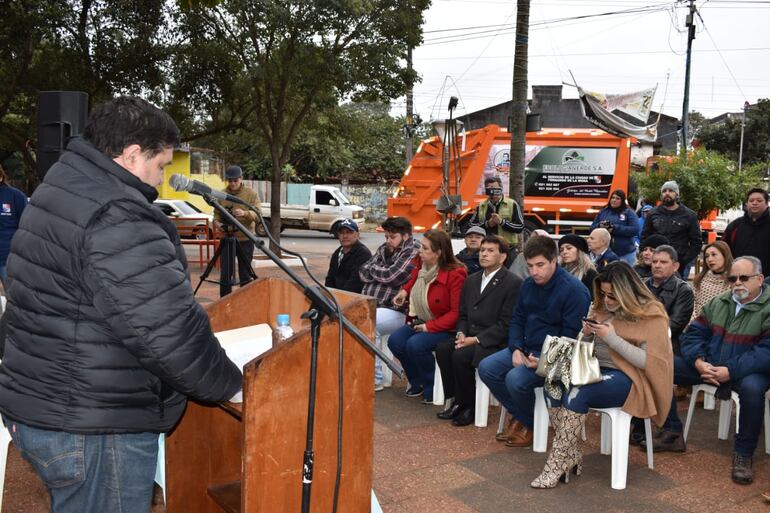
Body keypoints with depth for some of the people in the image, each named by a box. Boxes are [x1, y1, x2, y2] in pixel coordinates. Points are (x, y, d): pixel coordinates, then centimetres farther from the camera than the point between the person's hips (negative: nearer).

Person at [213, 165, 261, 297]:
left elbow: (257, 214, -9)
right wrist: (218, 223, -12)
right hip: (226, 238, 2)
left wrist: (245, 213, -29)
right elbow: (216, 214, 10)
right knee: (225, 274, 2)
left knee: (245, 274, 5)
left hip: (245, 239, -2)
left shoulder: (251, 193, -2)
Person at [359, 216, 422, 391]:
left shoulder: (414, 252, -8)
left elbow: (391, 276, -15)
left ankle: (375, 379, -21)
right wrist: (381, 272, -6)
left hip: (397, 310, -8)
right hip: (370, 305, 8)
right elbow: (363, 273, 10)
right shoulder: (384, 249, 17)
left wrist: (373, 269, 4)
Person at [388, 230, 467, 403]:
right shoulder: (422, 267, 3)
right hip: (420, 322, 8)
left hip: (445, 329, -8)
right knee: (395, 341, -14)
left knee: (415, 345, -30)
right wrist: (405, 290, 10)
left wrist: (430, 327, -23)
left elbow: (457, 312, -22)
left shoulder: (455, 274, -20)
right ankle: (417, 382, 8)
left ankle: (431, 387, -4)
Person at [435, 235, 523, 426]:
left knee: (461, 356, -28)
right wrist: (461, 334, -5)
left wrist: (476, 339, -19)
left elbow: (505, 324, -14)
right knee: (442, 348, -19)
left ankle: (468, 407, -8)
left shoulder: (513, 283, -9)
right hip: (470, 336, 7)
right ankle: (454, 400, -7)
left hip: (494, 341, -7)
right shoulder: (471, 280, 15)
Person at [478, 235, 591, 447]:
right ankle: (518, 415, 10)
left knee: (516, 379, -29)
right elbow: (517, 319, 12)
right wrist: (516, 349, -6)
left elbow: (571, 335, -18)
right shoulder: (528, 284, 7)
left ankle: (529, 424, 2)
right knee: (486, 368, -8)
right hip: (526, 348, 8)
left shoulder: (574, 290, -16)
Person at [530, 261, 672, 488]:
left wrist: (612, 338, -20)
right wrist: (586, 333, -6)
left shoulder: (650, 315, -8)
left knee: (576, 394, -32)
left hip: (629, 378, -7)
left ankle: (557, 465, -21)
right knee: (553, 387, -22)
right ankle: (572, 456, -13)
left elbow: (647, 361, -16)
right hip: (596, 369, 7)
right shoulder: (602, 307, 11)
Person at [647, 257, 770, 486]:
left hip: (747, 372, -5)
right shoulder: (717, 303, 8)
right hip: (708, 366, 5)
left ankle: (743, 454, -16)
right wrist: (699, 362, -15)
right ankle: (672, 433, 2)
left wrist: (730, 371, -30)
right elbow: (693, 335, 5)